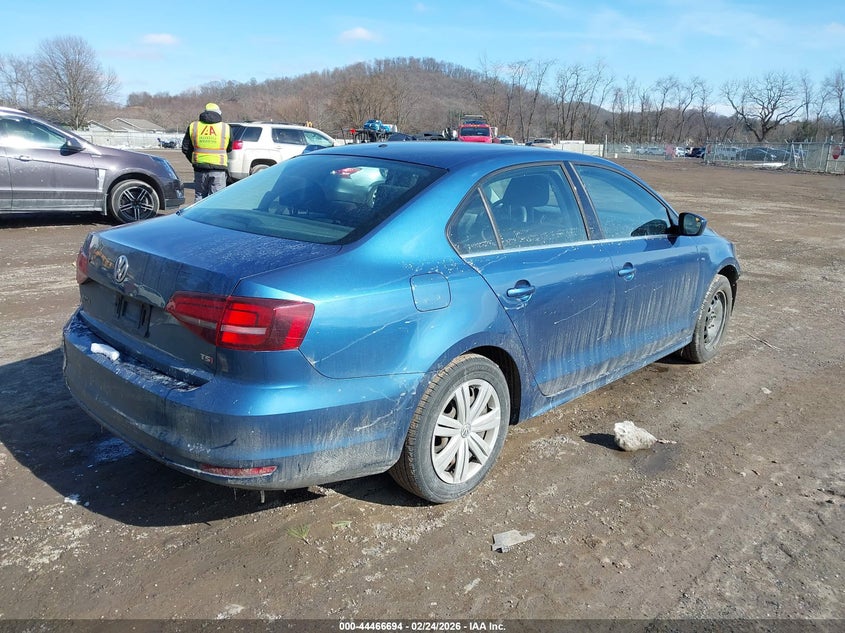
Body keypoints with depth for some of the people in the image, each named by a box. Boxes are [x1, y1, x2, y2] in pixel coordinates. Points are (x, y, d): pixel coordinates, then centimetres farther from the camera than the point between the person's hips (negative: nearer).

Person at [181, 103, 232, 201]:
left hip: (199, 169, 2)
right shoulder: (226, 128, 2)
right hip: (218, 169, -2)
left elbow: (185, 149, 9)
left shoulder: (193, 126, 7)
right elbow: (229, 148, 13)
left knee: (200, 197, 12)